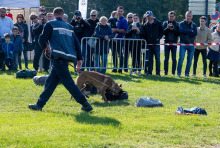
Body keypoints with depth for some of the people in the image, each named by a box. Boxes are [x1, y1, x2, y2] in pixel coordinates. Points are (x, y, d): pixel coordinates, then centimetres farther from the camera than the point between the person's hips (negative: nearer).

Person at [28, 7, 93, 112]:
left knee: (68, 82, -8)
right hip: (68, 57, 7)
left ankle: (85, 105, -13)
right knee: (50, 81, 13)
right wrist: (79, 59, 15)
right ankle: (39, 104, 17)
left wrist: (45, 47, 20)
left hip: (58, 57, -7)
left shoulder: (50, 24, 2)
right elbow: (76, 43, 15)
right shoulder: (69, 27, 19)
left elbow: (42, 40, -2)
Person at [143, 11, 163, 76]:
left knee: (157, 58, -3)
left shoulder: (158, 23, 3)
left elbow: (162, 31, 5)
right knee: (149, 59, 4)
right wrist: (146, 40, 0)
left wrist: (158, 38, -7)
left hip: (156, 44, -3)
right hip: (149, 44, 3)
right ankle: (149, 72, 10)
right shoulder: (145, 25, 12)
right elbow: (144, 34, 15)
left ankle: (158, 73, 0)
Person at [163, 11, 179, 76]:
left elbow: (178, 33, -2)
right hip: (167, 42, 1)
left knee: (174, 58, 0)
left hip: (174, 43, -1)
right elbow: (163, 32, 0)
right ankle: (165, 72, 5)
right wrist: (167, 28, -14)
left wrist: (173, 29, -14)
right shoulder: (165, 23, 9)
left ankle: (173, 72, 4)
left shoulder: (177, 24, 6)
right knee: (166, 58, 2)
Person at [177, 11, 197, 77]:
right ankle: (178, 73, -5)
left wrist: (186, 32, -9)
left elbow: (195, 33, -5)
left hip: (191, 44, 3)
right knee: (181, 58, -11)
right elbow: (181, 30, -15)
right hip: (183, 44, -3)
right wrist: (190, 31, -10)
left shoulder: (194, 25, 11)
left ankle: (187, 73, 13)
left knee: (190, 59, 4)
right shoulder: (182, 23, 6)